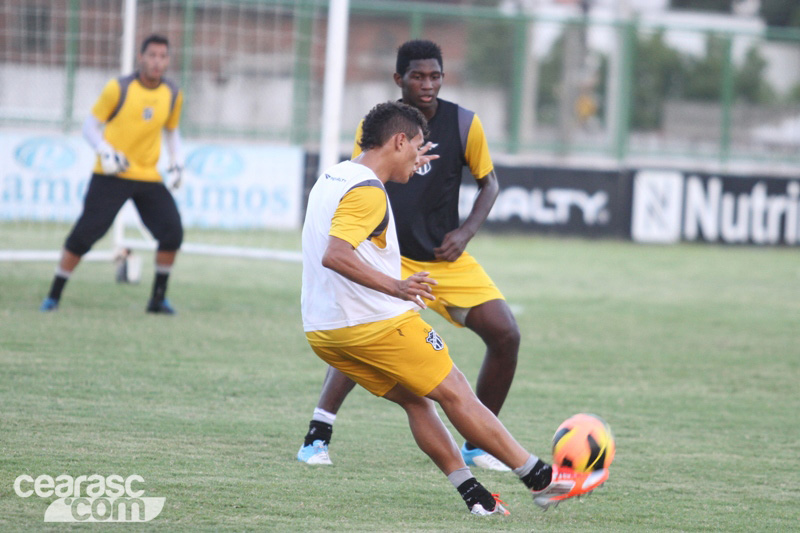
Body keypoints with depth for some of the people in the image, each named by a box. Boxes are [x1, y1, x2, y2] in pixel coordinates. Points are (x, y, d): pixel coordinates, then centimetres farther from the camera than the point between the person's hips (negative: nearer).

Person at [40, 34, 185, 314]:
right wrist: (105, 151, -20)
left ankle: (158, 299, 7)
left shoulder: (173, 95, 4)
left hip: (149, 177, 4)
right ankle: (53, 296, 4)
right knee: (84, 234, -9)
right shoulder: (118, 89, -8)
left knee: (172, 233, -9)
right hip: (111, 175, -4)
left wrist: (177, 163, 7)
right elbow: (90, 125, -2)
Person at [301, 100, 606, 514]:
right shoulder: (367, 191, -17)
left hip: (322, 331, 9)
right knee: (455, 394, 0)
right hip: (373, 324, -9)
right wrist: (395, 287, -38)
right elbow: (335, 255, -31)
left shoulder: (333, 177, 14)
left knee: (414, 399, 18)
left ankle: (471, 493, 12)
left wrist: (404, 169, 42)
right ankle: (543, 480, 6)